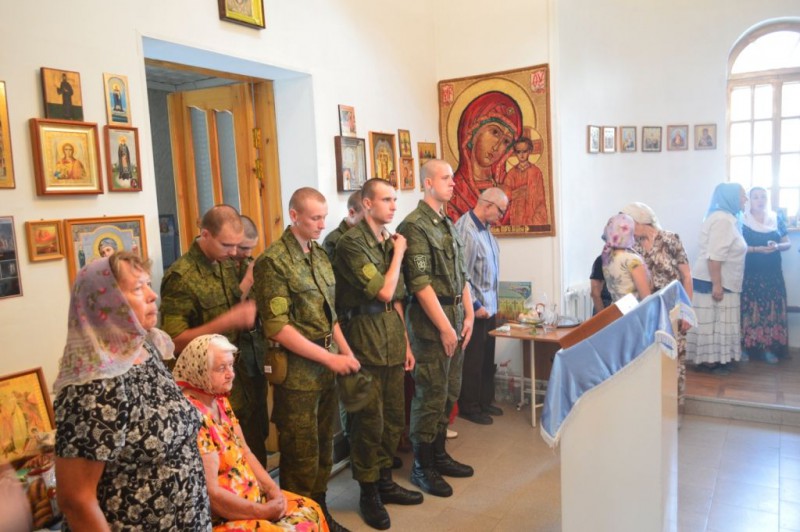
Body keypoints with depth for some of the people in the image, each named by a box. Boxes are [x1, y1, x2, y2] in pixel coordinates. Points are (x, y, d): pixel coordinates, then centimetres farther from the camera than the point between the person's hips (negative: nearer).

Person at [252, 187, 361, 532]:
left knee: (324, 446, 18)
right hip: (297, 369, -7)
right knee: (301, 454, 5)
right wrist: (330, 359, -18)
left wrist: (346, 351, 3)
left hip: (327, 365, 7)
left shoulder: (321, 255, 9)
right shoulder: (273, 261, -13)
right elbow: (278, 328, -18)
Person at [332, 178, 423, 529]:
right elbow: (384, 291, -17)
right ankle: (369, 492, 19)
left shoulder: (389, 241, 12)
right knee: (370, 421, 2)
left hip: (392, 339, 8)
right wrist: (398, 254, -5)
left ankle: (385, 481, 31)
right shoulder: (352, 243, -13)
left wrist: (406, 342, 14)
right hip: (366, 338, -7)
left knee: (394, 417, 15)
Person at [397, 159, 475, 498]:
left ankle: (438, 455, 30)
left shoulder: (448, 225, 14)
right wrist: (445, 327, -16)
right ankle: (422, 467, 16)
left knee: (449, 393, 15)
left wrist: (468, 315, 9)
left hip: (455, 317, 8)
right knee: (431, 397, 0)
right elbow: (420, 283, -18)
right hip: (430, 322, -8)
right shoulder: (415, 226, -13)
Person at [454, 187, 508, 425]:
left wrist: (491, 303, 14)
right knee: (472, 360, 5)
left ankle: (484, 401, 32)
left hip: (489, 307, 9)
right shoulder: (465, 230, -21)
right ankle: (468, 407, 19)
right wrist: (475, 306, -18)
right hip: (475, 309, -9)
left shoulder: (485, 228, 8)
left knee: (487, 358, 18)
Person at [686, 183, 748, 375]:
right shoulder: (723, 219, -18)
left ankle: (709, 359, 16)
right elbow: (715, 255, -25)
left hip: (719, 281, 10)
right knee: (714, 321, -4)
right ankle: (709, 360, 3)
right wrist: (716, 284, -27)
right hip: (713, 282, -10)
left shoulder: (726, 217, 15)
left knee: (715, 321, 11)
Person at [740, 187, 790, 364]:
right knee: (749, 310, -3)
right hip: (749, 273, -3)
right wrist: (757, 249, -21)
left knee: (771, 309, 4)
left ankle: (769, 348, 13)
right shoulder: (742, 220, -4)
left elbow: (787, 243, 9)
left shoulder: (777, 219, 7)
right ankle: (744, 346, 8)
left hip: (772, 273, 4)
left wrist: (777, 246, -12)